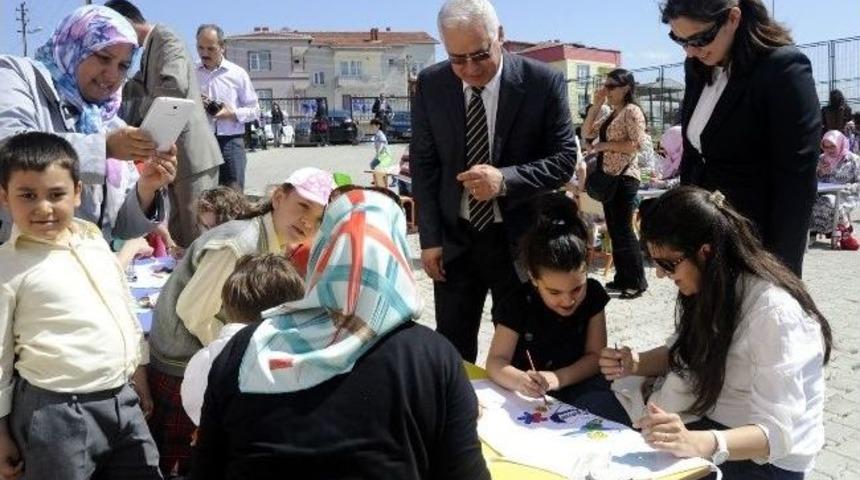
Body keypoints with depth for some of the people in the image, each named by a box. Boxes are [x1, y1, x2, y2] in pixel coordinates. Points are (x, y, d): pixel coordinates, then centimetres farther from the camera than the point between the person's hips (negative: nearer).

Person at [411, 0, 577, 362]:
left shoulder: (544, 83, -12)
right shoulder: (430, 85, -4)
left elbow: (564, 159, -8)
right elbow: (423, 164, 1)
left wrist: (505, 179, -25)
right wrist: (429, 237, -3)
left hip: (521, 238, -2)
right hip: (454, 238, 2)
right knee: (451, 346, 11)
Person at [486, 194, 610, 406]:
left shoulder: (593, 294, -7)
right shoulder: (518, 304, -14)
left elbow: (595, 356, -7)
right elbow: (495, 361, -18)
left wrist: (558, 378, -25)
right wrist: (520, 380, -40)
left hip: (576, 387, 2)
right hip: (528, 396, -2)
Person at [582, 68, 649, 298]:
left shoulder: (632, 111, -9)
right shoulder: (611, 115, 17)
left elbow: (637, 143, -19)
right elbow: (587, 133, 13)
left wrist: (606, 145, -15)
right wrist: (596, 105, 6)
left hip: (624, 178, -9)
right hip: (608, 177, 9)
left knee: (623, 230, -6)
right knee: (614, 230, 11)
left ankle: (637, 281, 3)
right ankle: (622, 278, 20)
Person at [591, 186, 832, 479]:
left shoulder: (774, 312, -26)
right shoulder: (708, 287, -2)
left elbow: (778, 432, -28)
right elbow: (682, 352, 13)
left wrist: (696, 444, -45)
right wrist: (635, 364, -8)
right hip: (707, 418, 8)